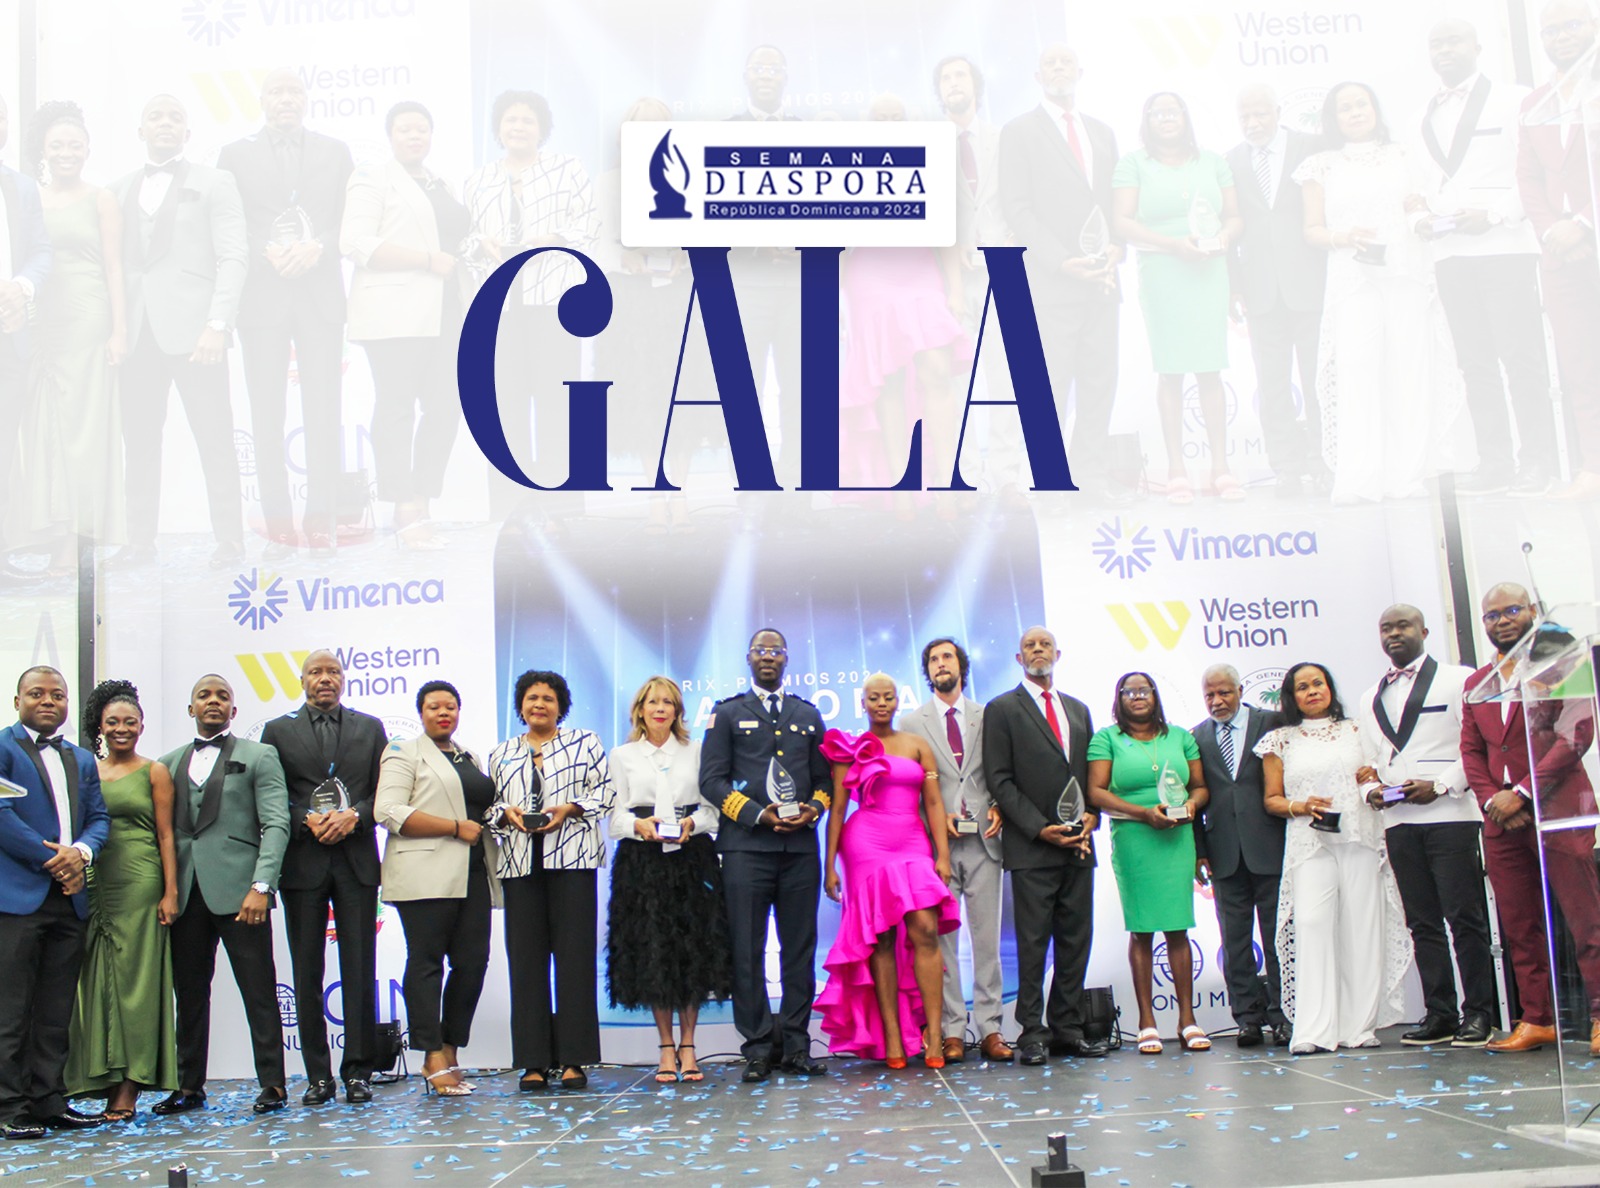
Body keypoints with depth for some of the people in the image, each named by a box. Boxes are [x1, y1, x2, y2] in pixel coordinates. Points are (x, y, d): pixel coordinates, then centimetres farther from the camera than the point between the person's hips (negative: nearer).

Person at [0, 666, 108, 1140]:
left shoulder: (82, 759, 20)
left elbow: (99, 818, 14)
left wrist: (80, 852, -7)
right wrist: (53, 858, -13)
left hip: (69, 899, 6)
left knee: (56, 1012, 9)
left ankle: (48, 1101, 15)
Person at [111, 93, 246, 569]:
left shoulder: (214, 182, 8)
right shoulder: (120, 190, 19)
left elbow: (233, 257, -2)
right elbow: (114, 263, 14)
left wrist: (217, 323, -13)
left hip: (191, 329, -4)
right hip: (137, 331, 4)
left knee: (215, 439, -4)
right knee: (139, 440, 3)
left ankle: (229, 539, 0)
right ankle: (140, 540, 8)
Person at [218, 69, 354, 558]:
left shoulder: (335, 151, 13)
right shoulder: (235, 154, 11)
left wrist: (316, 248, -11)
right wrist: (268, 253, -13)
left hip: (320, 294, 0)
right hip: (261, 297, 0)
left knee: (323, 414, -1)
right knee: (267, 417, -1)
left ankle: (321, 522, 4)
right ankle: (279, 528, 2)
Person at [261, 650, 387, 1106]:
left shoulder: (370, 727, 13)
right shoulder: (278, 731, 10)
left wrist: (354, 816, -10)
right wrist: (307, 822, -11)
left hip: (356, 861, 0)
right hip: (302, 862, 0)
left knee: (359, 969, -1)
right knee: (307, 973, 2)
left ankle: (358, 1072, 5)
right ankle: (318, 1075, 9)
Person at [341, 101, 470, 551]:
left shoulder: (441, 185, 23)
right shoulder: (372, 178, 1)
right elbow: (356, 242, -12)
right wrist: (428, 259, -15)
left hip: (444, 311, 7)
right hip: (394, 311, -7)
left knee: (446, 408, 0)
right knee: (396, 408, -6)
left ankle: (421, 508, 8)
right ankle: (407, 515, -5)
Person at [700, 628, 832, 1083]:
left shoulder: (808, 715, 19)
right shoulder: (728, 714, 10)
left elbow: (823, 777, 18)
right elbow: (712, 779, 2)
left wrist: (814, 807, -4)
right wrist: (759, 814, -10)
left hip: (800, 846, 3)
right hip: (746, 846, -3)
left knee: (800, 948, 3)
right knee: (747, 951, -5)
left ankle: (796, 1045, 9)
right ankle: (758, 1046, 1)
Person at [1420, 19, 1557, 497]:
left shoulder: (1514, 101, 4)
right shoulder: (1427, 116, 18)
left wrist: (1494, 213, -16)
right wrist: (1422, 219, 1)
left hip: (1504, 244, -5)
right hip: (1449, 251, 5)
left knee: (1520, 354, -7)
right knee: (1474, 361, 4)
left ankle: (1536, 459, -1)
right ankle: (1494, 461, 7)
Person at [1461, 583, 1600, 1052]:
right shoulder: (1476, 683, 18)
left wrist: (1522, 793, -13)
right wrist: (1491, 801, -3)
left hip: (1558, 808, -5)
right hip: (1501, 818, 5)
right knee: (1518, 926, 6)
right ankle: (1536, 1021, 12)